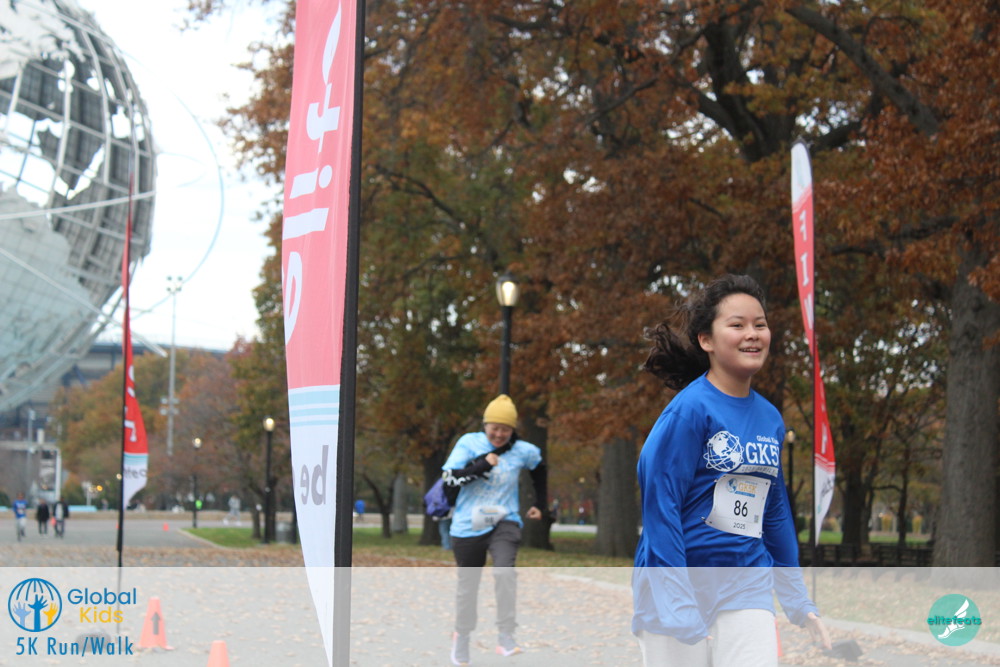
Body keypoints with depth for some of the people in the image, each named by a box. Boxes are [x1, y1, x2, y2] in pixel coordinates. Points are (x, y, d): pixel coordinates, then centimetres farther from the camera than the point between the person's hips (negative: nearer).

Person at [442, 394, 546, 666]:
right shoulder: (469, 443, -6)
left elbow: (538, 467, 22)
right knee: (467, 585, 9)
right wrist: (482, 465, -22)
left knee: (504, 570, -27)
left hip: (504, 523, 0)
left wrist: (539, 504, 25)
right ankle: (461, 638, 33)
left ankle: (505, 638, -25)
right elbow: (449, 479, -13)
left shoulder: (523, 451, 0)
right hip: (468, 526, 0)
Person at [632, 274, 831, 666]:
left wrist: (798, 603, 18)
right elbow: (660, 507, -15)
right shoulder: (690, 409, -12)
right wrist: (680, 609, -19)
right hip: (676, 585, -5)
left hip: (747, 587, 5)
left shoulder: (770, 419, 8)